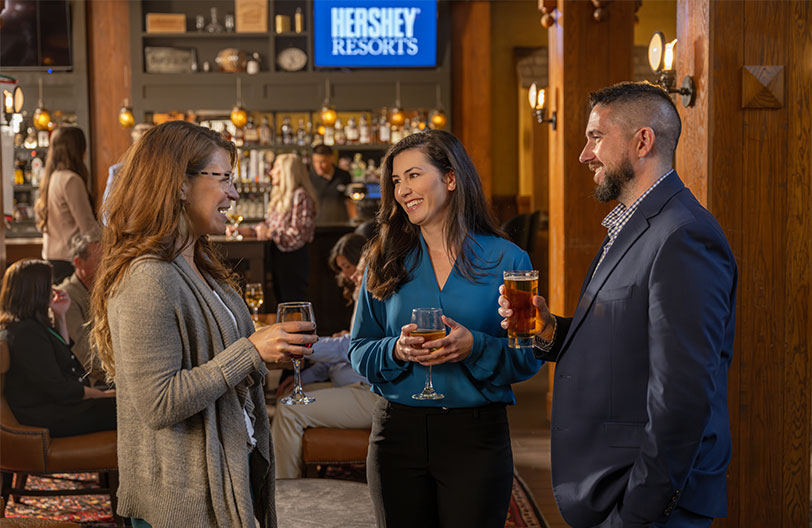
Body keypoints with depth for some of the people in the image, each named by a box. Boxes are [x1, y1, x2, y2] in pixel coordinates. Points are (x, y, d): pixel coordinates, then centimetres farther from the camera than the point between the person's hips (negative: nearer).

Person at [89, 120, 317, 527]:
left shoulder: (200, 268, 11)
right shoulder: (149, 279, -21)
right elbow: (158, 403, -25)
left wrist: (275, 346, 7)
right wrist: (251, 350, -23)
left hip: (230, 473, 9)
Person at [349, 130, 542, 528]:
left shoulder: (506, 260, -1)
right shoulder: (386, 262, 6)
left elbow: (529, 356, -2)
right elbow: (359, 351, 7)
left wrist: (475, 347, -19)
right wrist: (396, 350, -13)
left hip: (476, 435, -2)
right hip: (398, 432, 2)